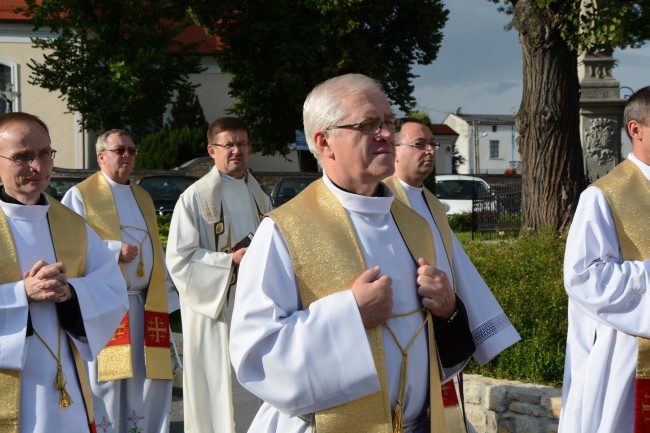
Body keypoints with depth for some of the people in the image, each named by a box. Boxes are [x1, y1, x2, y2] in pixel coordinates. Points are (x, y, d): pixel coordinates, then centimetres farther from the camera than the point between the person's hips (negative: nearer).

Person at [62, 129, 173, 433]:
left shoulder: (143, 198, 19)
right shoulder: (80, 196, -1)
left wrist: (162, 298, 12)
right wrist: (115, 250, -18)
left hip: (143, 304, 6)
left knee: (152, 380, 4)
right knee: (105, 382, -5)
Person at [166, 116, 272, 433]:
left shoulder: (259, 197, 12)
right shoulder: (194, 197, -7)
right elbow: (179, 260, -13)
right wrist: (231, 260, -20)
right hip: (215, 314, -6)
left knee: (254, 399, 9)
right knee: (217, 401, -2)